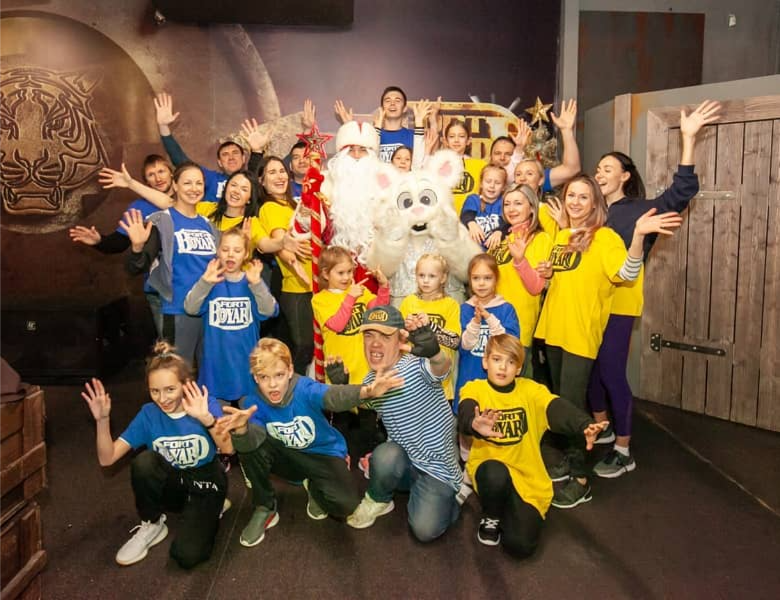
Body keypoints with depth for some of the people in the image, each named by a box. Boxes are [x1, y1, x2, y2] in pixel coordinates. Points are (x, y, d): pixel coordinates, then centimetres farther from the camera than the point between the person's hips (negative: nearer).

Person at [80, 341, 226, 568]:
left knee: (186, 555, -25)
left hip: (205, 485, -3)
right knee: (144, 461, -28)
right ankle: (151, 525, -4)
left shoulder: (204, 405, -19)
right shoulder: (149, 414, -11)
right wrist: (103, 420, -30)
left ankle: (209, 512, 7)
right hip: (172, 485, 4)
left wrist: (206, 419, -54)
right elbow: (107, 458, -13)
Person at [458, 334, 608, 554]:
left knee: (520, 544, -17)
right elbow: (466, 416, -28)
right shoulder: (474, 389, -6)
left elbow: (557, 408, -22)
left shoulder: (531, 390, -3)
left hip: (528, 478, 1)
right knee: (495, 474, -37)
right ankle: (490, 517, -2)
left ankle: (513, 511, 18)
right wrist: (476, 425, -54)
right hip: (491, 470, -1)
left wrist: (584, 425, -45)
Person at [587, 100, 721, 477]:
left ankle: (623, 451, 8)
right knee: (591, 366, 14)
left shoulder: (640, 209, -3)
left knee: (611, 370, -5)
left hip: (618, 303, -5)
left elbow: (682, 191, -15)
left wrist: (689, 138, -20)